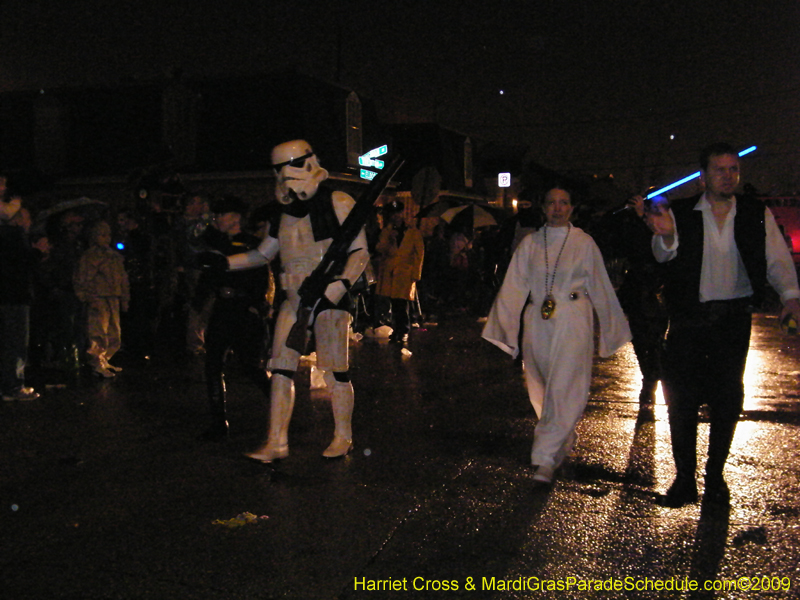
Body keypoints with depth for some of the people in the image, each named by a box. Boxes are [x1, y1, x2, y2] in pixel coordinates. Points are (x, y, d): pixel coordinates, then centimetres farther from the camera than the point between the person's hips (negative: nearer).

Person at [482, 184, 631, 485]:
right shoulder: (530, 243, 8)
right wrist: (504, 328, 0)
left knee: (564, 388, -11)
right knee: (541, 389, 10)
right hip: (537, 322, 3)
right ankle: (564, 441, 31)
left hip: (572, 322, -3)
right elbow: (514, 287, 6)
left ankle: (546, 456, -11)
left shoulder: (584, 242, 4)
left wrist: (611, 328, 14)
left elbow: (599, 287, 9)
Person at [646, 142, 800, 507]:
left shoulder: (757, 214, 5)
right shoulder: (682, 214, 1)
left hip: (734, 317, 1)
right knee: (681, 399, -1)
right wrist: (667, 235, -37)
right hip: (688, 319, -1)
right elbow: (665, 254, -14)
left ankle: (715, 476, 21)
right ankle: (685, 479, 12)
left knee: (727, 399, 5)